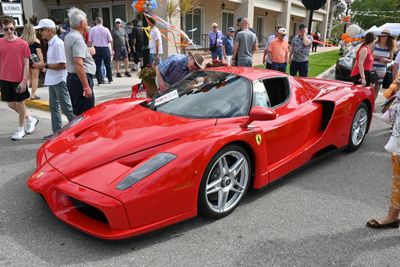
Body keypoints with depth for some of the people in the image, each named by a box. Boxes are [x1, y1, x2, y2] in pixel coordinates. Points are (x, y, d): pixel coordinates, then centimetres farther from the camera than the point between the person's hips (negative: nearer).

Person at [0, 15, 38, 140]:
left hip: (19, 80, -4)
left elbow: (26, 64, -6)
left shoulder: (23, 44, -8)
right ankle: (30, 119, 33)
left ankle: (20, 129, 23)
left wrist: (24, 80, -10)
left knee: (20, 104, 8)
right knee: (11, 104, 12)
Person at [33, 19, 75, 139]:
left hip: (60, 80, -10)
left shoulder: (58, 44, -17)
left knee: (66, 107, -3)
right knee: (54, 106, 14)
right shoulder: (51, 43, 11)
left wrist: (45, 65, -17)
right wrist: (43, 65, 7)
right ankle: (57, 131, 23)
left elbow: (63, 65, -22)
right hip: (53, 80, 10)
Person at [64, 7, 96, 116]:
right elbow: (78, 64, -25)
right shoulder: (77, 38, -16)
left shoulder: (69, 36, 14)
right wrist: (86, 87, -26)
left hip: (72, 77, 10)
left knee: (77, 111, 16)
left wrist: (87, 52, 17)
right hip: (80, 79, -10)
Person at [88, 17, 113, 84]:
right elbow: (110, 41, -4)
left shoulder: (92, 29, -2)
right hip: (105, 48, -1)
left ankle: (100, 80, 5)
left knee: (98, 65, 6)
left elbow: (90, 41, -1)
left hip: (96, 49, 1)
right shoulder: (106, 29, -5)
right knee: (108, 64, 11)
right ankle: (110, 79, 16)